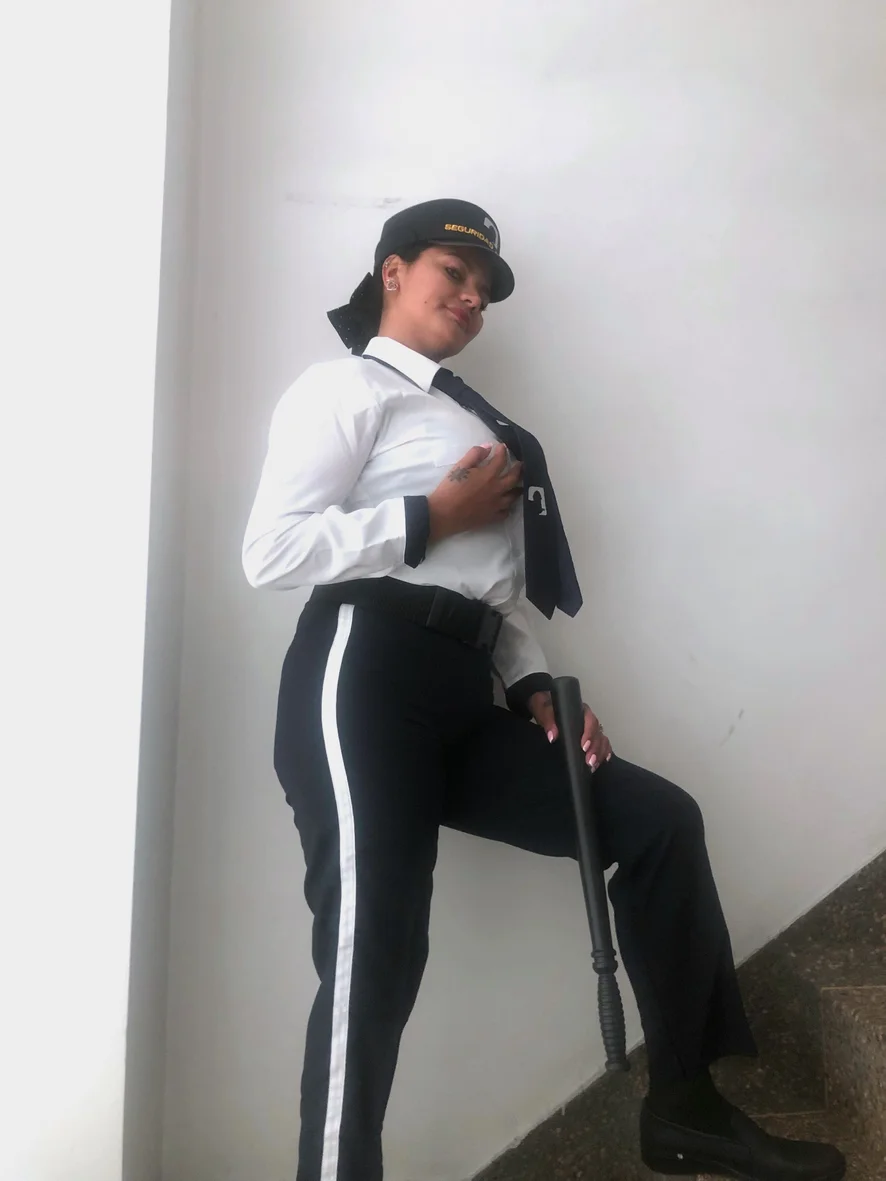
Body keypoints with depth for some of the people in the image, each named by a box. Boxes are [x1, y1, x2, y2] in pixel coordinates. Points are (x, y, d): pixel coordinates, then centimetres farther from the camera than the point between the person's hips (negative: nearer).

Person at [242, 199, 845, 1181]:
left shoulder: (473, 423, 29)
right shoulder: (347, 388, 5)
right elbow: (270, 551, -10)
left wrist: (536, 690, 7)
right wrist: (434, 516, -7)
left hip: (464, 697, 8)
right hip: (365, 678, -7)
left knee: (658, 820, 2)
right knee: (374, 955, -13)